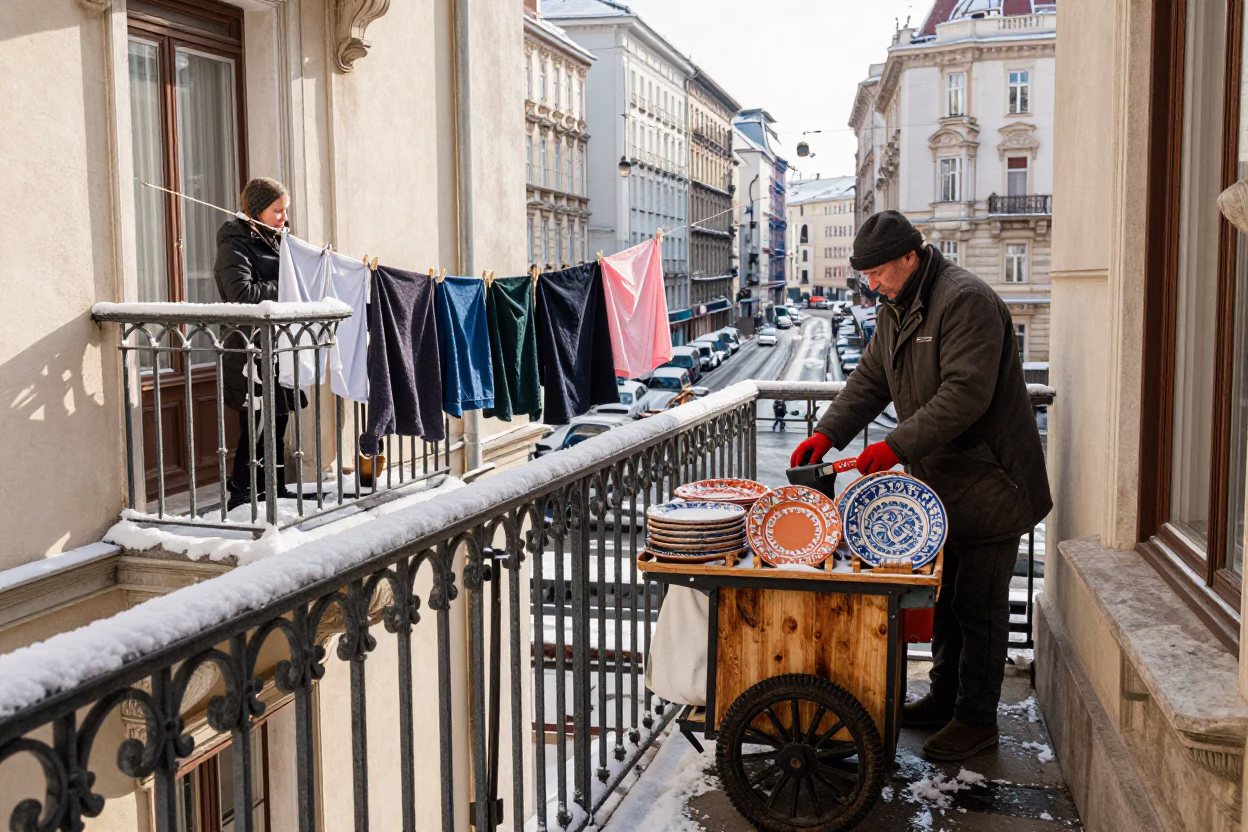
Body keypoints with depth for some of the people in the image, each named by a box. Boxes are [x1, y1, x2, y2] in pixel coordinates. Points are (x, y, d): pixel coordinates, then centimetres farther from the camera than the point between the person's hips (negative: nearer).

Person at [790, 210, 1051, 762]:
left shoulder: (965, 301, -20)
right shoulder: (896, 308, 10)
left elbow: (965, 394, -28)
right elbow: (870, 380, 12)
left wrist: (896, 446, -29)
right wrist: (828, 433, -2)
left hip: (987, 482, -9)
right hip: (937, 481, 9)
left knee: (979, 605, 0)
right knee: (943, 596, 18)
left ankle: (977, 718, 12)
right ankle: (945, 698, 32)